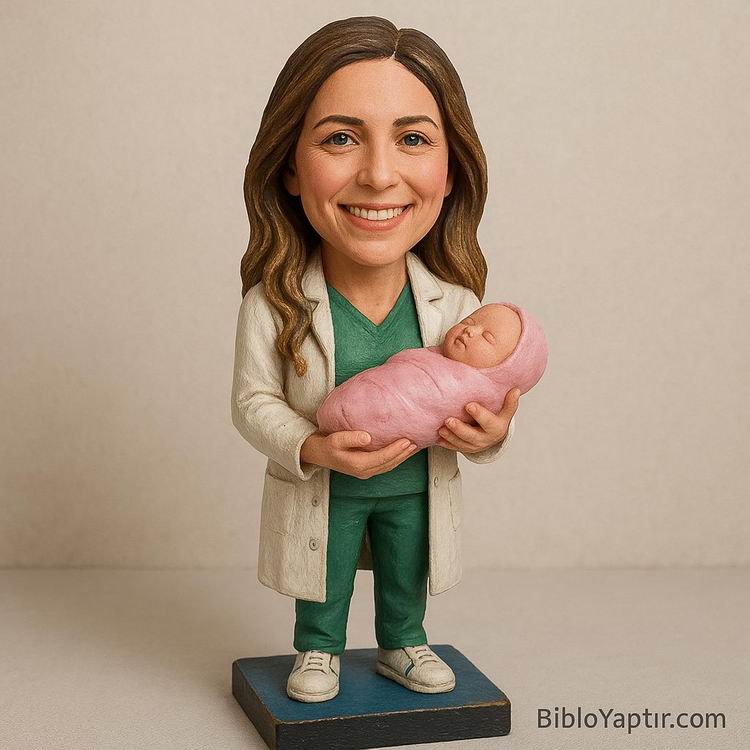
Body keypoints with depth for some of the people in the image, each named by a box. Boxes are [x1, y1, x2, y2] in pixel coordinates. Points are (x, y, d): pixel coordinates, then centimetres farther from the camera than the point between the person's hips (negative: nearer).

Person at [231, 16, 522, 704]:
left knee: (407, 581, 25)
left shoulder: (453, 301, -18)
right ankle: (319, 649, 47)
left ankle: (402, 645, 51)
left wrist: (490, 434, -26)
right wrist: (311, 449, -30)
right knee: (324, 587, 21)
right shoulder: (274, 303, -24)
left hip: (420, 491, 2)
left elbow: (478, 392, -5)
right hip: (319, 494, -2)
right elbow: (254, 401, -13)